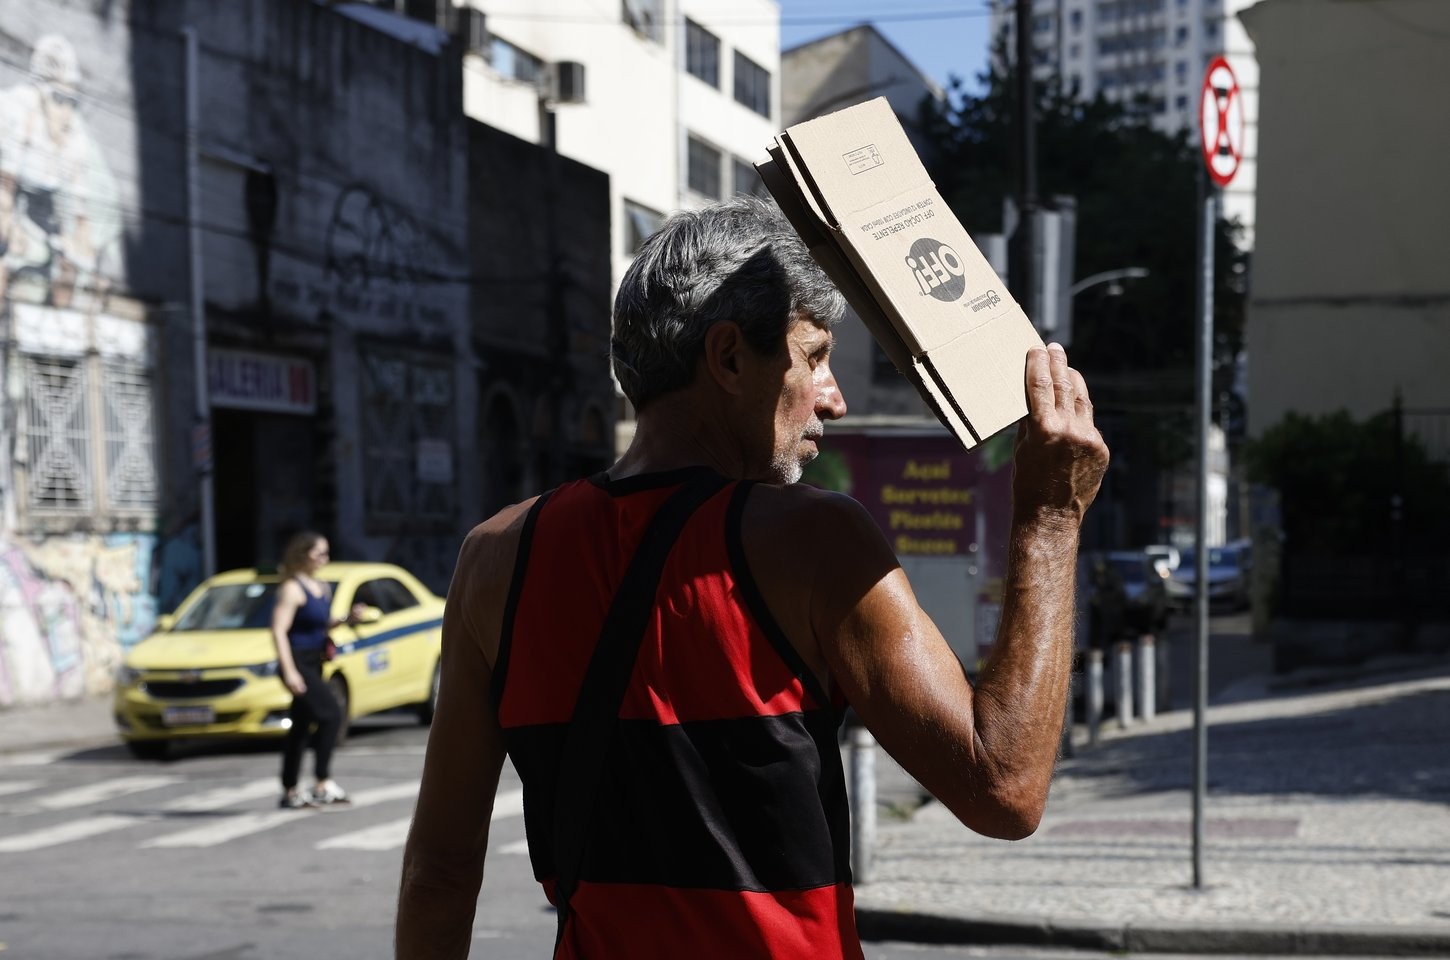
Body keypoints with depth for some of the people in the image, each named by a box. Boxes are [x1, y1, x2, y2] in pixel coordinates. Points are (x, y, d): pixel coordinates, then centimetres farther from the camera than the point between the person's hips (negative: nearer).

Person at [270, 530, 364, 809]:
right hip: (297, 663, -9)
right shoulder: (292, 588, -12)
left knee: (300, 726, 11)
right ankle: (323, 783, -18)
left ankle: (290, 792, 18)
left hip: (313, 664, 9)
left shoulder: (322, 588, 14)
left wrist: (346, 619, 7)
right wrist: (288, 671, -26)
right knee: (331, 713, -18)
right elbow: (279, 631, -19)